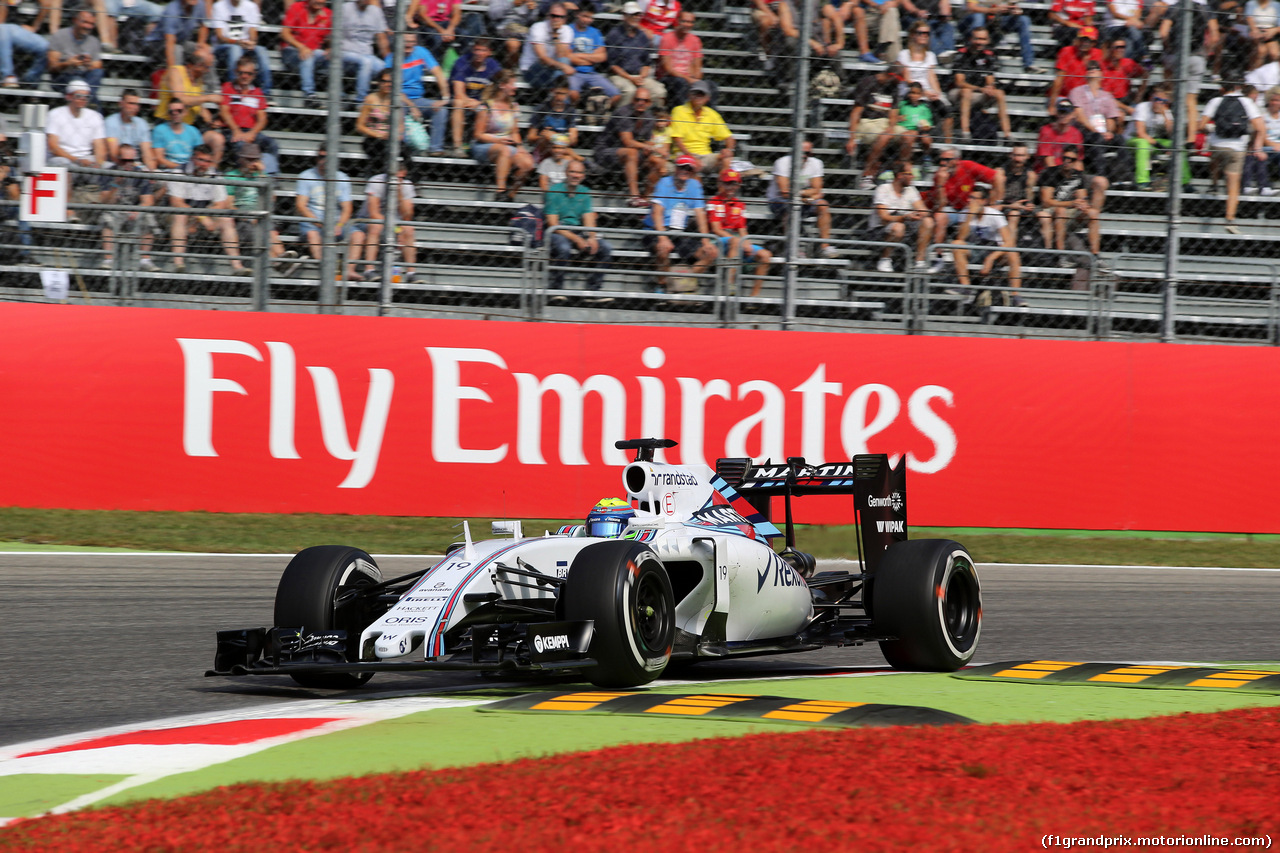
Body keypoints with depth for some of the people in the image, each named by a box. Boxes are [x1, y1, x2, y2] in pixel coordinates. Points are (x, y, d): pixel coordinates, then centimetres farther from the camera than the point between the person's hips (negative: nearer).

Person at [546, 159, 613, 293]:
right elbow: (553, 224, -12)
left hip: (579, 232, 5)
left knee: (606, 248, -15)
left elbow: (588, 220, 5)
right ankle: (556, 289, -22)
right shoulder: (554, 191, -6)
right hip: (558, 233, -5)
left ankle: (593, 289, -10)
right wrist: (577, 240, -21)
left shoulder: (584, 193, 11)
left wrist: (592, 238, -17)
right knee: (564, 248, -38)